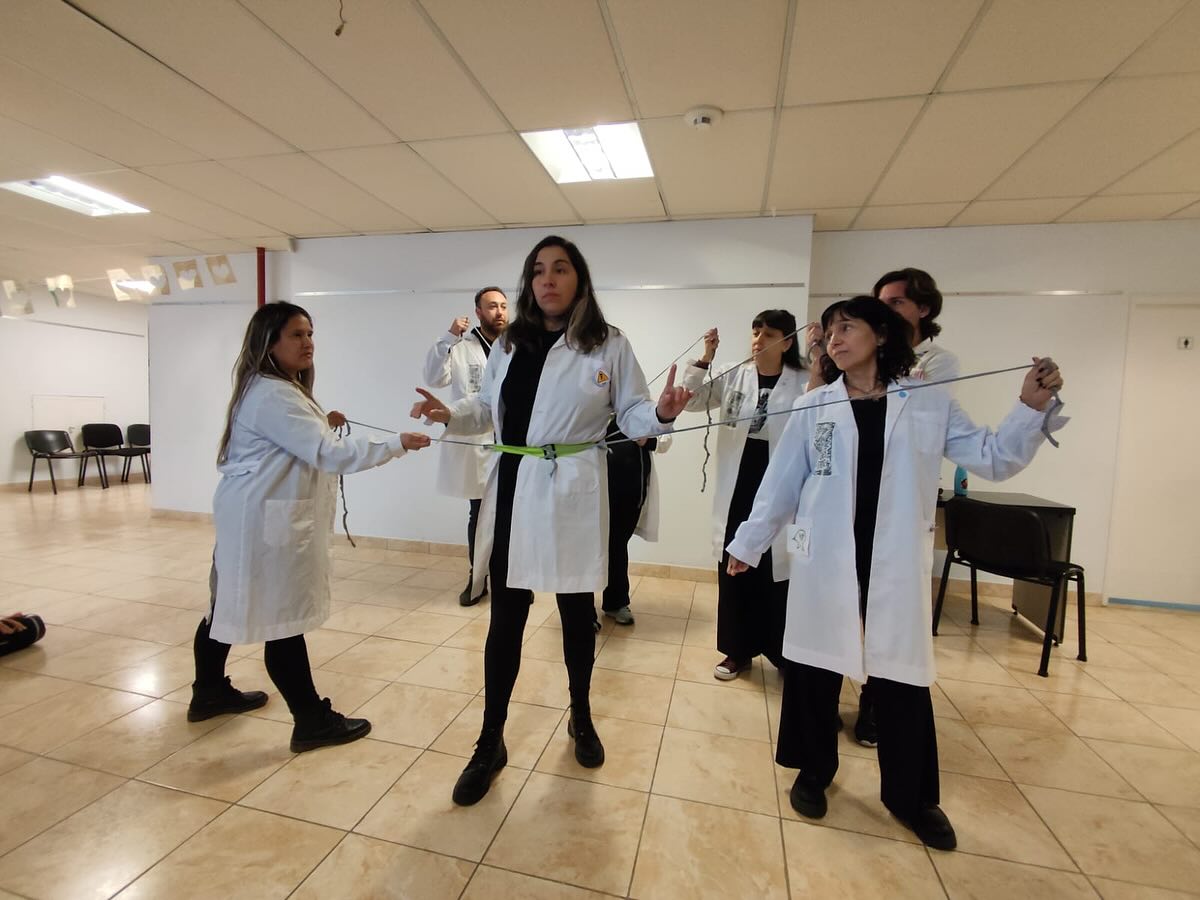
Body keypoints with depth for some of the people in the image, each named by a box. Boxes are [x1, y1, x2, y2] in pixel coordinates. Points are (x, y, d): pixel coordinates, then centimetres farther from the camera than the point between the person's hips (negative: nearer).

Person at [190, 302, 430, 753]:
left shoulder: (279, 389, 15)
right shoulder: (272, 395, -20)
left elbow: (296, 444, 22)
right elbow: (327, 452, -27)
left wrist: (322, 424, 7)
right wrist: (397, 444, -28)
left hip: (257, 514, 11)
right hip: (265, 519, -11)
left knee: (231, 605, 22)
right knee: (283, 619, -5)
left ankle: (210, 693, 40)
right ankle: (311, 721, 5)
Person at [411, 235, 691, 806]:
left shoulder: (609, 346, -1)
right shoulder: (509, 344, 10)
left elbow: (631, 414, -2)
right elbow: (489, 409, 17)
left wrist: (662, 415, -22)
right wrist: (450, 416, 0)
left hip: (573, 493, -2)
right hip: (511, 489, 3)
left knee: (577, 613, 13)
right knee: (505, 618, 8)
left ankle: (581, 719, 39)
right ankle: (490, 742, 26)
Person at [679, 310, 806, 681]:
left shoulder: (802, 383, -4)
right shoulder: (735, 376, 4)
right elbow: (692, 400, 4)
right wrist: (705, 357, -7)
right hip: (737, 492, 3)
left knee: (776, 576, 6)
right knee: (734, 574, 12)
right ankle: (738, 651, 29)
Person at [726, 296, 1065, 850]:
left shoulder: (930, 402, 2)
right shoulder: (814, 407, 2)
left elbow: (992, 459, 3)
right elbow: (781, 483, 4)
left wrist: (1031, 409, -12)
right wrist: (749, 543, 6)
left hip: (895, 565, 0)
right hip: (824, 561, 1)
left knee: (902, 677, 10)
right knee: (814, 670, 11)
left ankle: (910, 796, 34)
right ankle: (814, 771, 35)